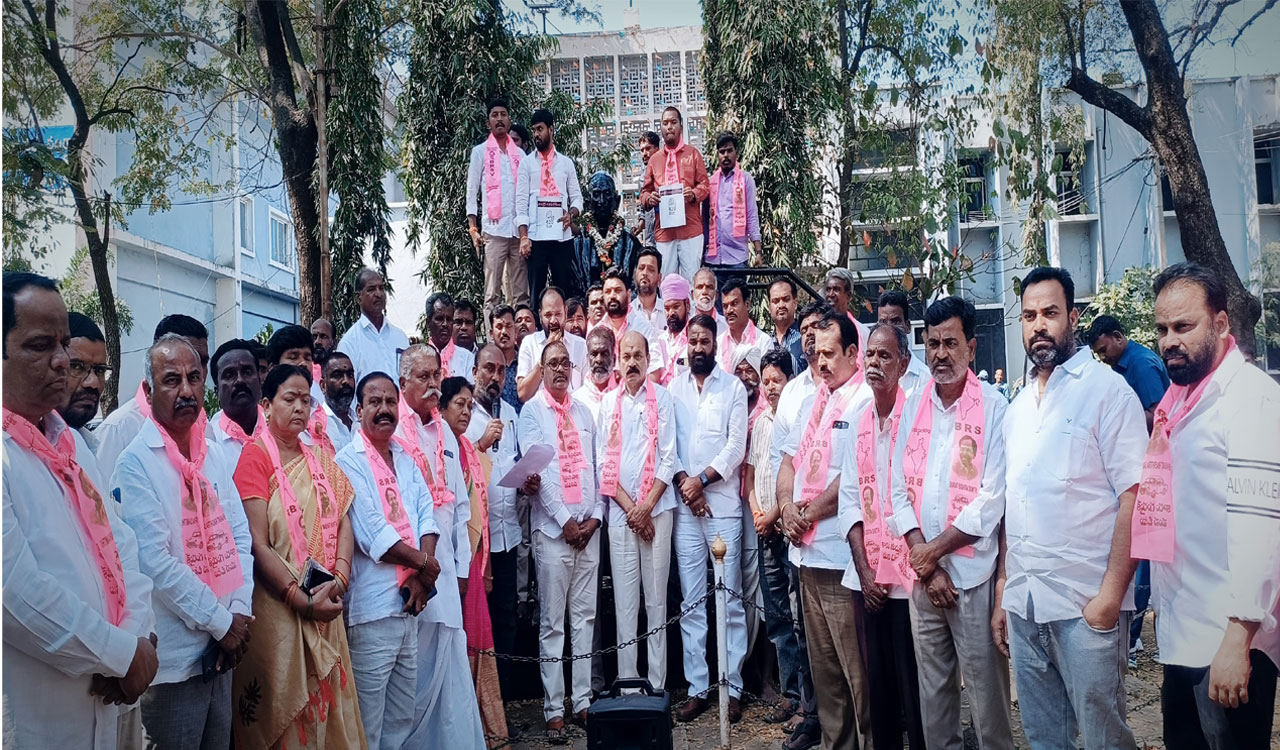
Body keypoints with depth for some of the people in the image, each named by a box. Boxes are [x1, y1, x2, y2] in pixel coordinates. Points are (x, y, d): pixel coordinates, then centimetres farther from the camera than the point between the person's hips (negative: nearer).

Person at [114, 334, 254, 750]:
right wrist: (221, 623, -13)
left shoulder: (213, 455, 7)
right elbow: (154, 562, -18)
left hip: (221, 652, 6)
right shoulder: (135, 463, -13)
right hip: (173, 657, -6)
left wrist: (240, 612, -4)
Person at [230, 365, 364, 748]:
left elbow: (343, 523, 4)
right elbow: (257, 544, -14)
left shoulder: (320, 461, 12)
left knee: (326, 702, 12)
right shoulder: (255, 456, -7)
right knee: (279, 711, 5)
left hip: (325, 609, 6)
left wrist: (340, 577, -13)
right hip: (277, 608, -5)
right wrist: (301, 600, -18)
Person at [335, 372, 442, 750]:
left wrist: (421, 577, -10)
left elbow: (427, 515, 5)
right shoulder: (348, 461, -9)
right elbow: (372, 534, -17)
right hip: (373, 605, -7)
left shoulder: (406, 459, 13)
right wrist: (422, 562, -7)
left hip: (410, 603, 7)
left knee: (402, 717, 16)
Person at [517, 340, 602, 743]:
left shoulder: (583, 412, 14)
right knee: (553, 622, 0)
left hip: (588, 527, 4)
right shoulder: (532, 411, 1)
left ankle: (583, 699, 16)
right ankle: (554, 709, 7)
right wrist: (564, 519, -10)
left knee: (585, 616, 8)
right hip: (552, 528, -4)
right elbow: (534, 469, -7)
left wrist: (595, 515, 0)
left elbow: (594, 467, 12)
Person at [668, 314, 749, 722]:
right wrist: (684, 482, -7)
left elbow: (736, 444, -2)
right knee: (691, 601, 6)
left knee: (730, 599, 0)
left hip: (724, 504, -2)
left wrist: (702, 478, -10)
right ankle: (696, 688, 13)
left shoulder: (733, 387, 4)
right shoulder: (673, 388, 10)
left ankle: (732, 687, 9)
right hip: (684, 506, 2)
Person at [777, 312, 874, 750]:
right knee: (822, 661, 16)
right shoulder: (810, 403, 17)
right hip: (807, 549, 8)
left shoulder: (865, 401, -9)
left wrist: (810, 512, -9)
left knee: (856, 665, -1)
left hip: (842, 552, -8)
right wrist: (787, 508, 0)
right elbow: (788, 461, 18)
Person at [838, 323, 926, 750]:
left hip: (908, 574, -5)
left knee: (913, 682, 3)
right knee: (877, 679, 13)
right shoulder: (859, 423, 9)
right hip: (866, 575, 5)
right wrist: (864, 570, 0)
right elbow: (850, 498, 8)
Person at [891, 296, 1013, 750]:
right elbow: (899, 490, 4)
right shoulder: (912, 408, 7)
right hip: (922, 573, 4)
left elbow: (993, 498, -11)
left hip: (974, 572, -4)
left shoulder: (994, 408, -6)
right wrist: (923, 561, -5)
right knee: (931, 684, 14)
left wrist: (935, 549, -9)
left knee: (985, 687, 4)